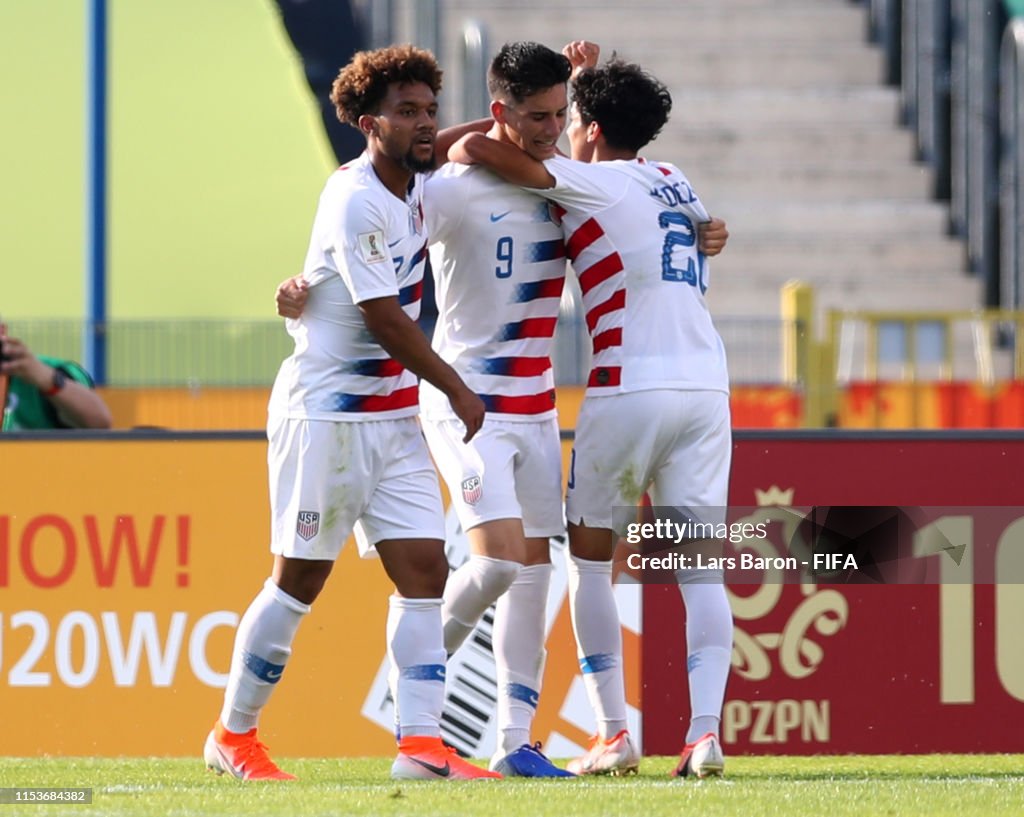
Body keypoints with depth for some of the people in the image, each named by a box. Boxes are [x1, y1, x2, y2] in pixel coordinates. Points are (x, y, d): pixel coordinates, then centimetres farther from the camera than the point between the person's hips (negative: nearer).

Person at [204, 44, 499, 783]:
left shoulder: (414, 185, 6)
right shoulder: (355, 202, -18)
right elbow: (384, 319, -19)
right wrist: (457, 389, -11)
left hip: (393, 413, 8)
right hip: (325, 411, -8)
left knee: (424, 569, -4)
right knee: (300, 581, -1)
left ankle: (422, 743, -9)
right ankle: (233, 736, 12)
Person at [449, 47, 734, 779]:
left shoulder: (597, 185, -3)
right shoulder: (676, 185, 19)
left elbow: (481, 148, -10)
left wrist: (438, 156, 10)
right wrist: (583, 83, 33)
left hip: (629, 389, -6)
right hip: (705, 385, 6)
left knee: (589, 556, 10)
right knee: (699, 567, 1)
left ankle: (614, 732, 4)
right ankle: (705, 731, -15)